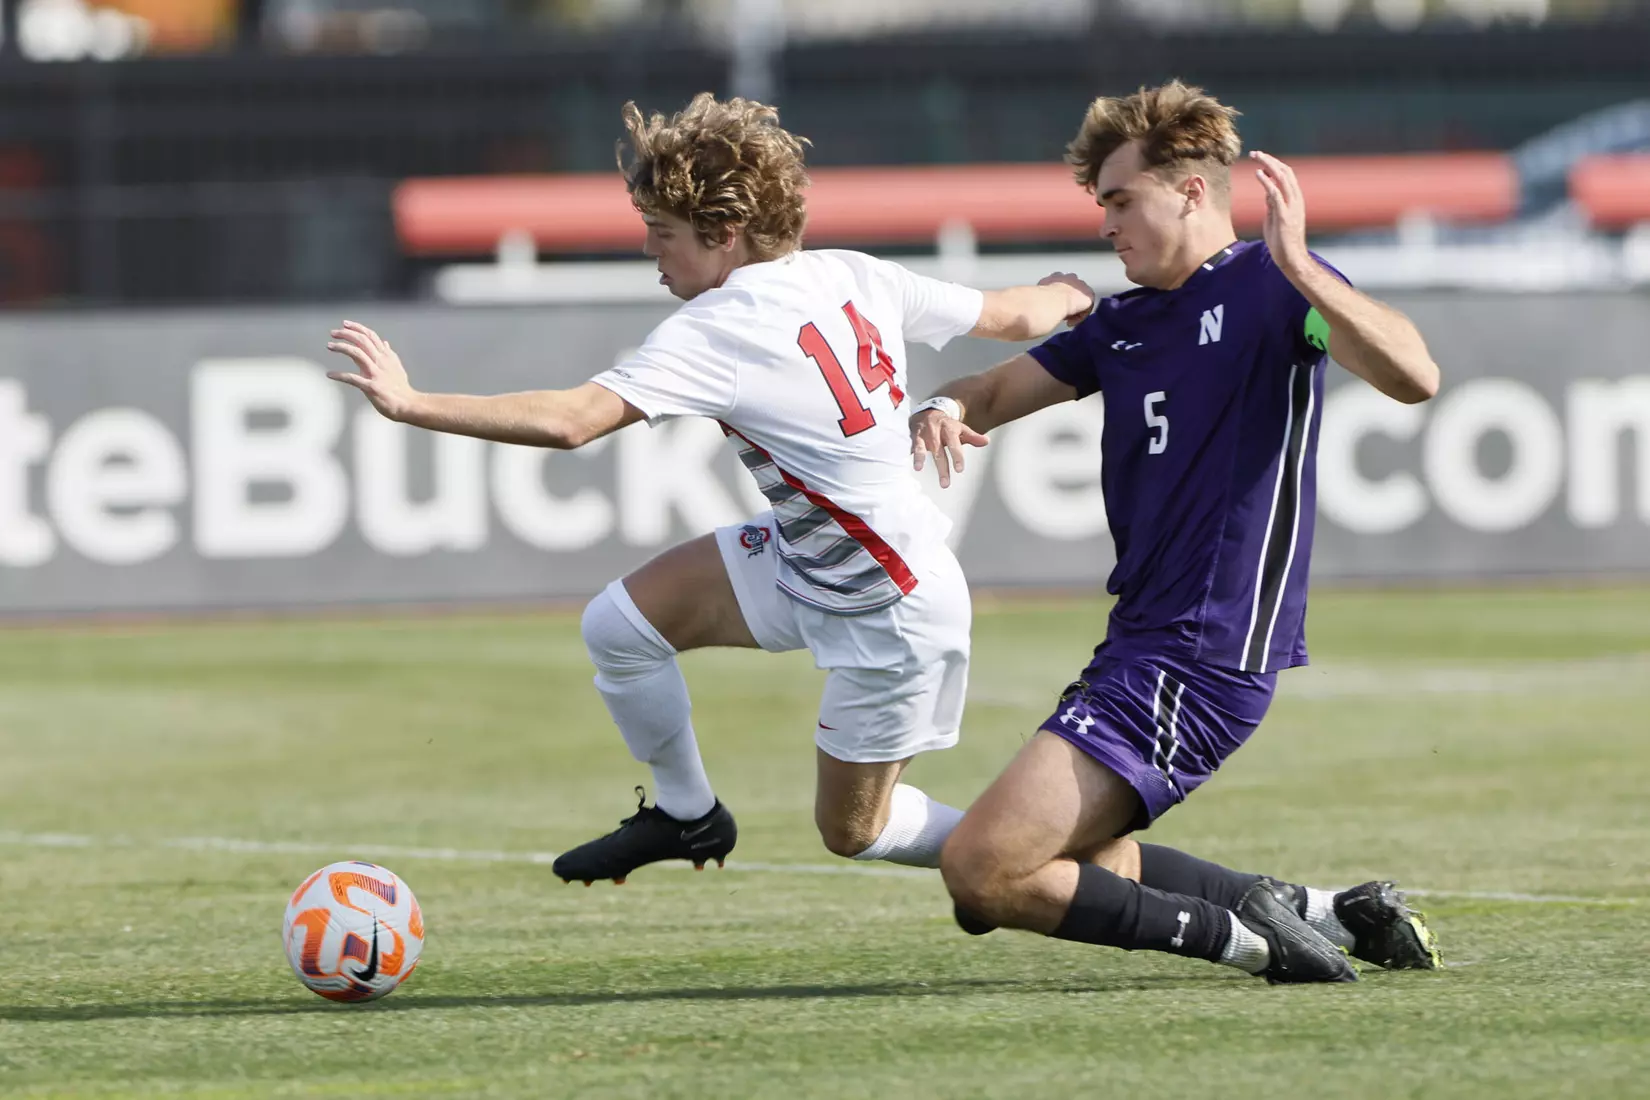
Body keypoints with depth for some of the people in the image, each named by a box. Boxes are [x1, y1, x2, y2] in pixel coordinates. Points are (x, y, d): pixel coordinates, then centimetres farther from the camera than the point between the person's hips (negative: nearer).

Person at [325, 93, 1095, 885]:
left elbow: (567, 421, -37)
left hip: (891, 615, -9)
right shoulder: (855, 276, -5)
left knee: (851, 831, 7)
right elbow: (1010, 317, 6)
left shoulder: (715, 331, -28)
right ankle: (686, 814, 26)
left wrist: (408, 403, -33)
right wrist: (1063, 298, 30)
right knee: (617, 625, 2)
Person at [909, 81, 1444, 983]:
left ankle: (1240, 932, -10)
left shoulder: (1267, 286, -9)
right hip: (1138, 647, 10)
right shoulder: (1122, 323, 16)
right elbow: (998, 390, 21)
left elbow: (1412, 377, -24)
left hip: (1198, 662, -10)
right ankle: (1327, 913, 17)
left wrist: (1298, 270, -37)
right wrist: (946, 411, -4)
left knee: (981, 873, -17)